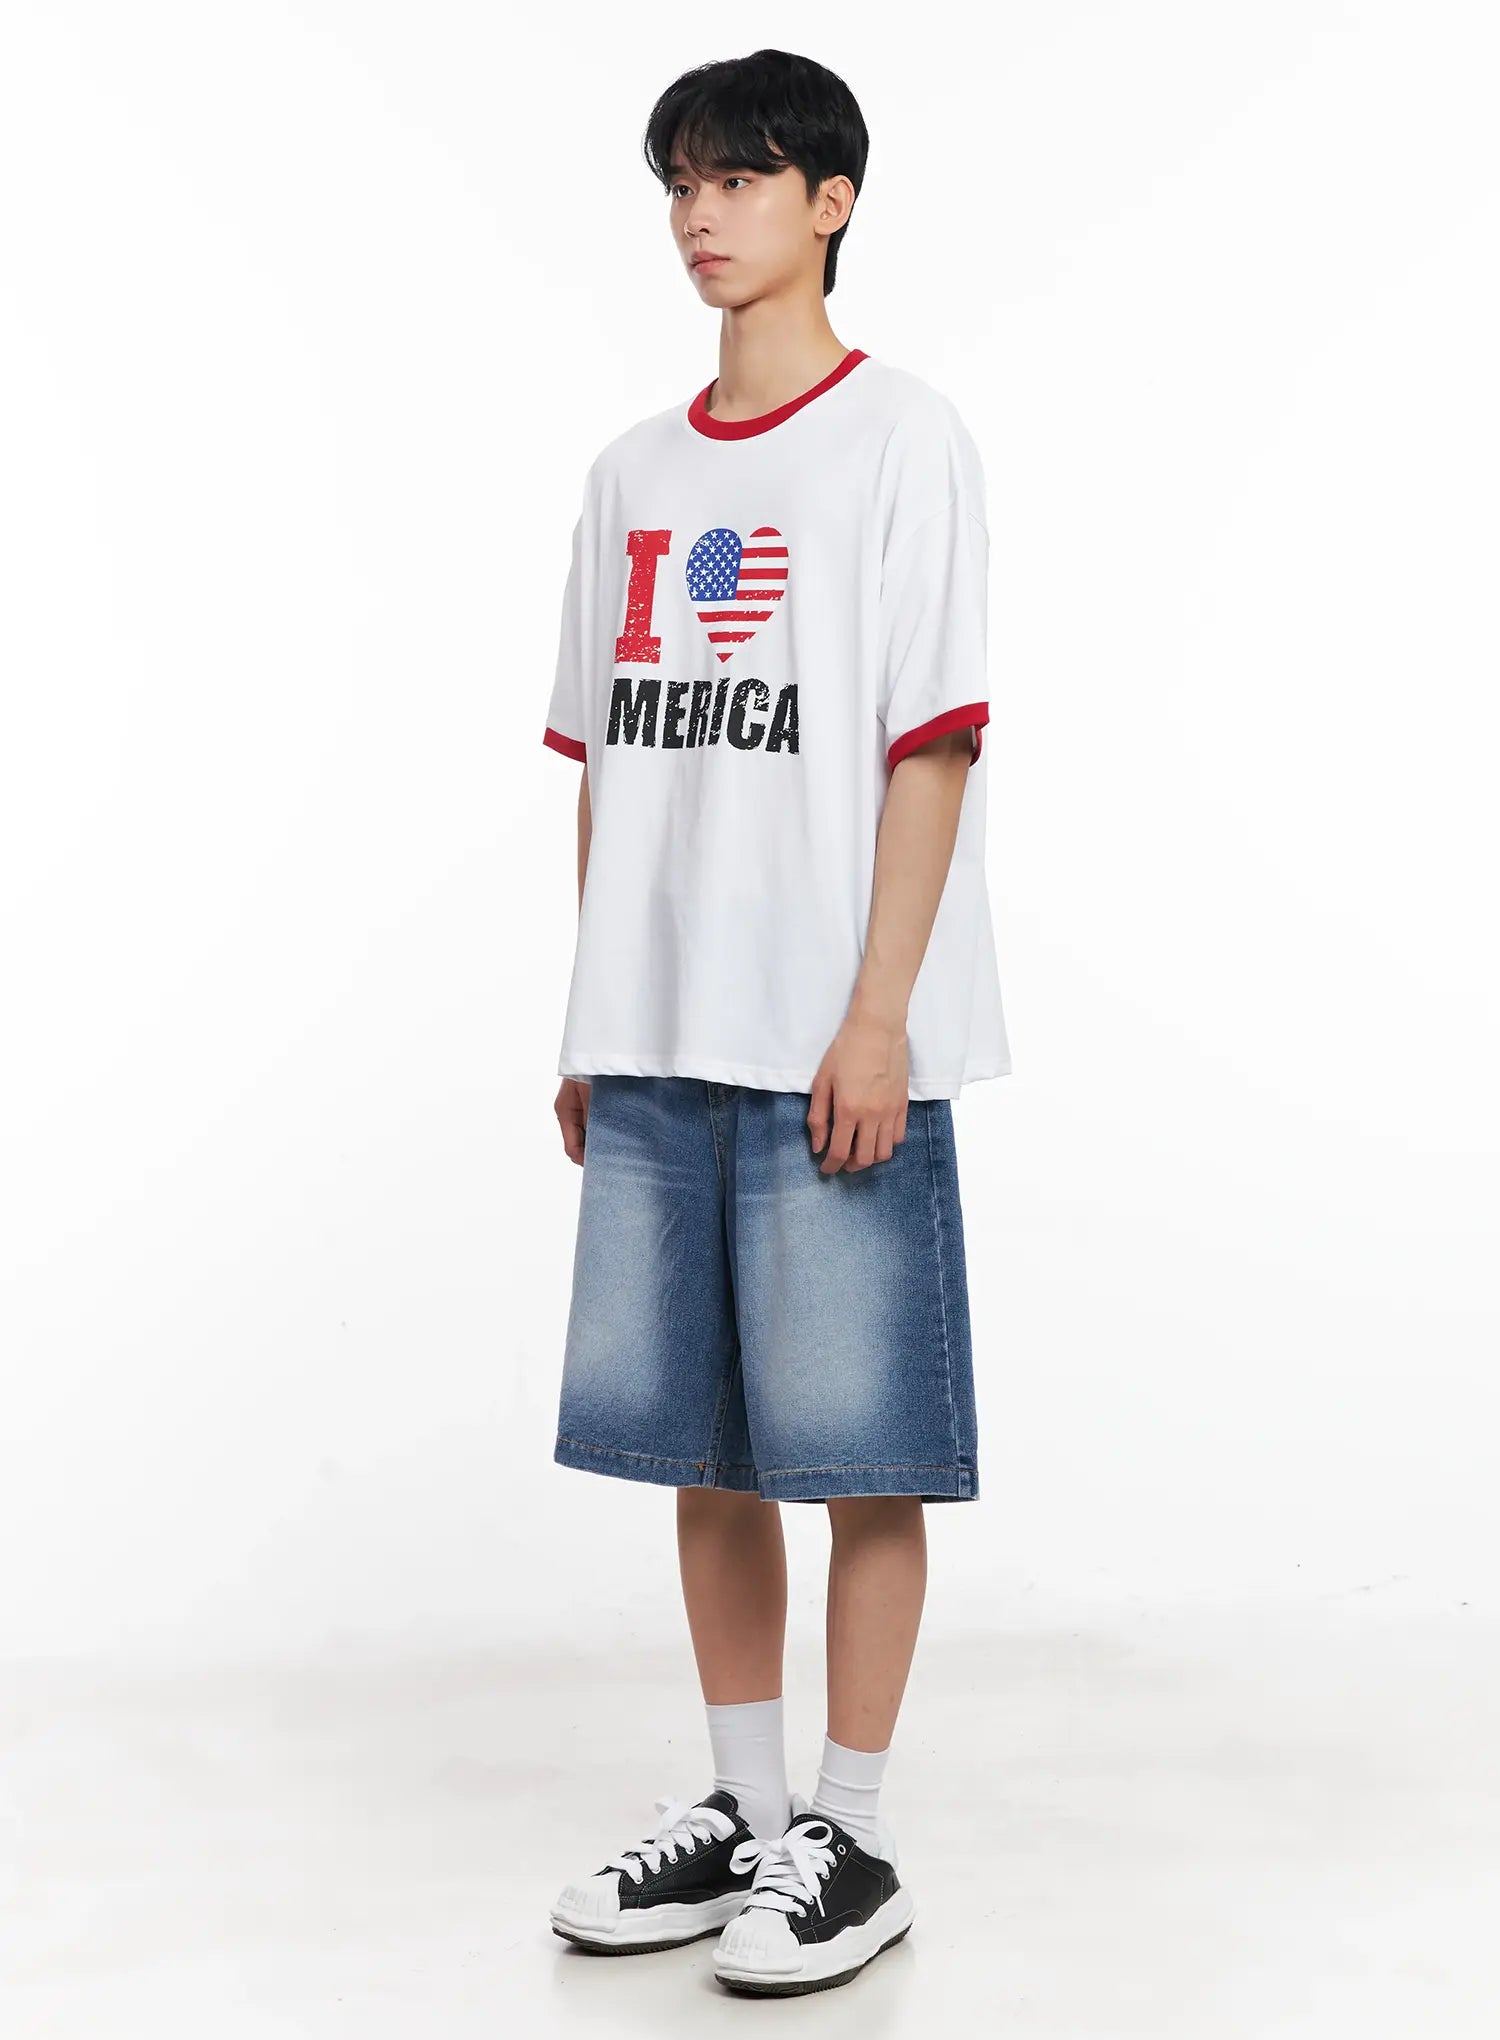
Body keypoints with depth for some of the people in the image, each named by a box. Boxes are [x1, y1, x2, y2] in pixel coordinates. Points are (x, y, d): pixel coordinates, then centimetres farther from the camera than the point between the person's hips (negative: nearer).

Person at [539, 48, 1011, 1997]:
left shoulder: (900, 434, -1)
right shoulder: (634, 472, 15)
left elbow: (935, 740, -8)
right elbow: (605, 760, 16)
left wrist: (877, 1013, -15)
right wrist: (594, 1024, 12)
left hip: (833, 1039, -6)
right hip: (657, 1044, 6)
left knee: (857, 1438, 0)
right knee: (695, 1434, 11)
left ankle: (847, 1840, 12)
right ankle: (739, 1805, 24)